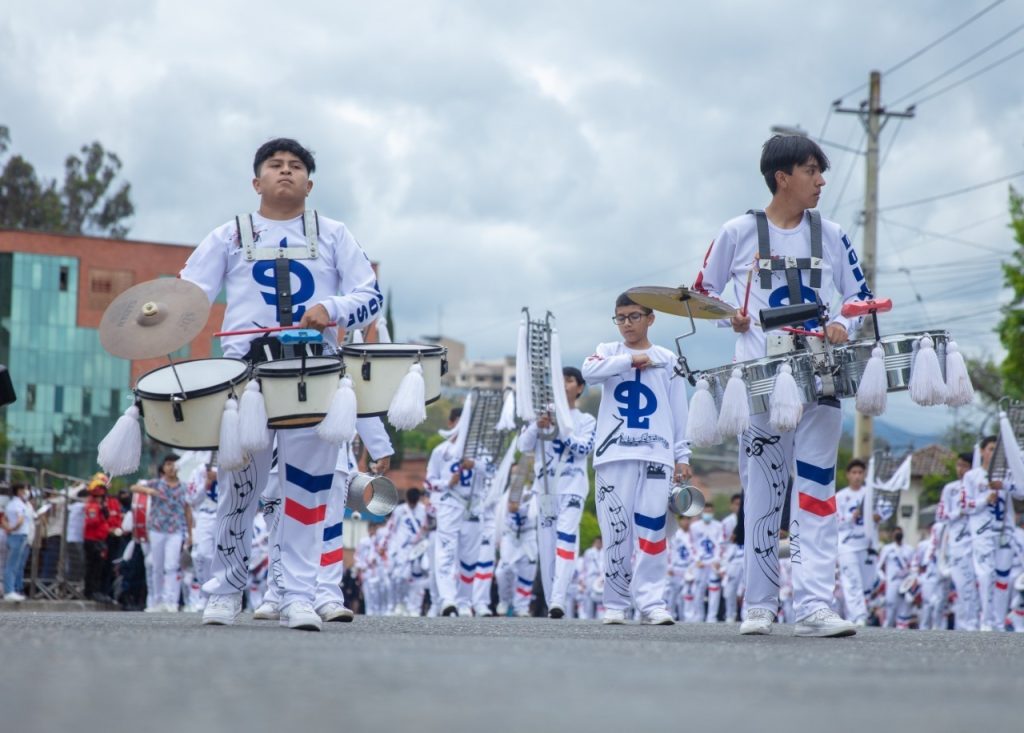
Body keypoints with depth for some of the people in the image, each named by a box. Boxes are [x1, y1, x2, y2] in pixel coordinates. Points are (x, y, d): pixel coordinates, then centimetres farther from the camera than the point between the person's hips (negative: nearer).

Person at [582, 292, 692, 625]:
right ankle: (616, 603, 2)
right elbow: (589, 370, -10)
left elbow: (679, 411, 13)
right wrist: (631, 360, -8)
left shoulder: (668, 359, 14)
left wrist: (682, 456, 7)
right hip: (614, 454, 0)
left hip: (656, 454, 0)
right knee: (617, 531, -4)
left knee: (652, 528, -9)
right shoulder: (609, 351, 13)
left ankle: (651, 601, -10)